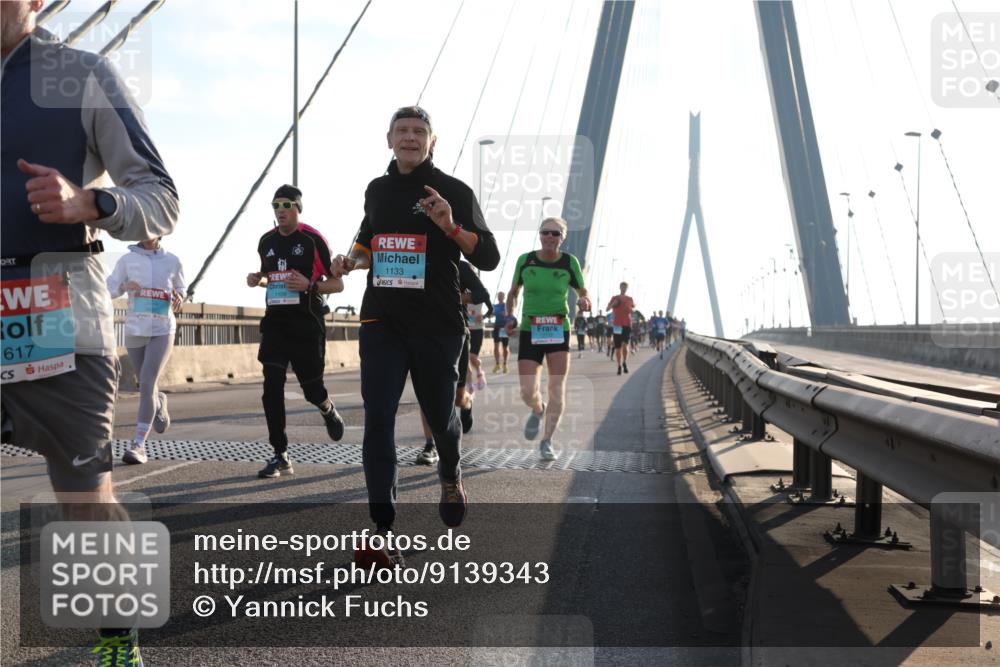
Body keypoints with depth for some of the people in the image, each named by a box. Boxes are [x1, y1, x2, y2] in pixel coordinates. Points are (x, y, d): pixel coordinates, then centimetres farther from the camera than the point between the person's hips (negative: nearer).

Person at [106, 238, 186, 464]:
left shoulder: (172, 261, 2)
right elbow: (109, 289, 5)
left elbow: (181, 288, 18)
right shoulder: (127, 259, 1)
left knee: (147, 385, -16)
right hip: (135, 331, 2)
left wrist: (179, 297, -5)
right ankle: (159, 403, 51)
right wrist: (124, 287, -17)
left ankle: (138, 445, -14)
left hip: (162, 332, -2)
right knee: (145, 386, 15)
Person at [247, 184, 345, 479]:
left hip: (307, 324, -4)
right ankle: (280, 456, 0)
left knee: (311, 388, 5)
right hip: (275, 322, 4)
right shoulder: (266, 241, 9)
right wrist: (257, 280, 4)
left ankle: (328, 410, 42)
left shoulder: (313, 239, -8)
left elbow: (337, 284, -5)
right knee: (272, 388, -6)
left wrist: (310, 285, -22)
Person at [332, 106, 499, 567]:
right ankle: (381, 532, -12)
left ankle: (451, 476, 46)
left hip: (438, 324, -2)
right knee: (378, 417, -11)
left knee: (439, 414, 11)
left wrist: (452, 227, -24)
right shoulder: (377, 190, 10)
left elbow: (488, 258, -7)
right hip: (382, 321, 3)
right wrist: (353, 260, 7)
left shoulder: (453, 191, -3)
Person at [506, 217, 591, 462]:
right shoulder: (525, 260, 0)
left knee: (557, 388, -7)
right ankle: (538, 410, 30)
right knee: (527, 393, -7)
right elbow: (513, 292, 13)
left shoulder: (569, 262, -2)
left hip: (559, 331, 0)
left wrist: (584, 301, -16)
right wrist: (509, 315, -2)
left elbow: (583, 293, 7)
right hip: (530, 331, 0)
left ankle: (547, 441, 7)